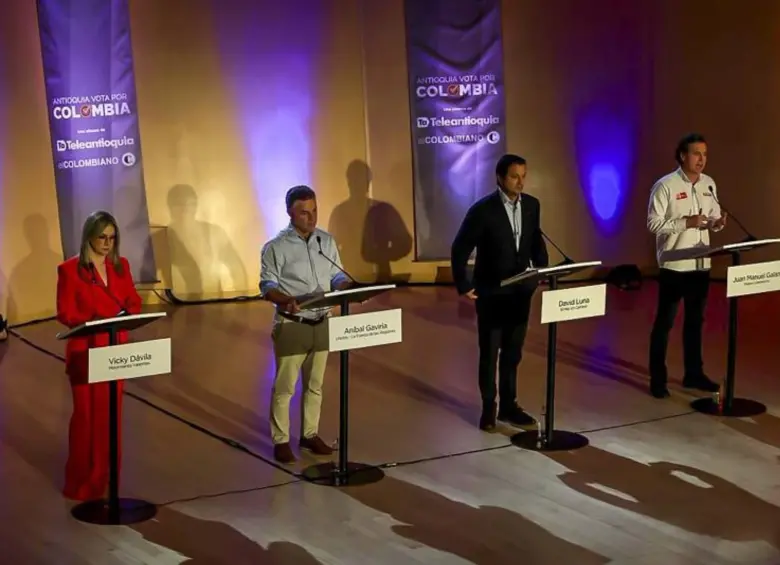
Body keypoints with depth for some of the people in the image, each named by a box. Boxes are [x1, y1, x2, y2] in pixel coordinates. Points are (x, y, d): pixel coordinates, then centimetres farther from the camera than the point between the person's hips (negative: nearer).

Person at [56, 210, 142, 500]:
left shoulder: (121, 265, 7)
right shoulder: (69, 270, -9)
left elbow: (134, 302, 9)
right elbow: (65, 314, -10)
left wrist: (125, 316, -13)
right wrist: (93, 322, -26)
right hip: (85, 351, -5)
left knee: (111, 414, 11)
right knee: (87, 415, -1)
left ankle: (106, 477, 23)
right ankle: (81, 482, 7)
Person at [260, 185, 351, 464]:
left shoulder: (327, 241, 5)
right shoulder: (276, 247, -11)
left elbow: (337, 276, 10)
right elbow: (267, 286, -11)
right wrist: (287, 301, -31)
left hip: (322, 323, 5)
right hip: (291, 325, -5)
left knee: (315, 384, 15)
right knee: (285, 386, 1)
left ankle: (310, 434, 27)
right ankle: (281, 441, 11)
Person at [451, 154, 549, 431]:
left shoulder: (531, 205, 0)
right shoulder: (482, 210, -15)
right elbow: (460, 249, -10)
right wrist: (463, 286, -11)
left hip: (520, 291, 4)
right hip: (491, 293, -4)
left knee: (512, 353, 12)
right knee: (489, 353, 5)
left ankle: (508, 406, 22)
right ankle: (489, 409, 16)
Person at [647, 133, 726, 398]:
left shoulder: (709, 184, 7)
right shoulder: (665, 186, -12)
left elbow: (713, 217, 14)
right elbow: (653, 224, -15)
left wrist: (717, 222, -9)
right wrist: (685, 223, -24)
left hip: (701, 264, 6)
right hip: (673, 265, -6)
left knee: (695, 320, 15)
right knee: (665, 321, 1)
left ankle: (693, 373, 26)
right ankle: (658, 379, 8)